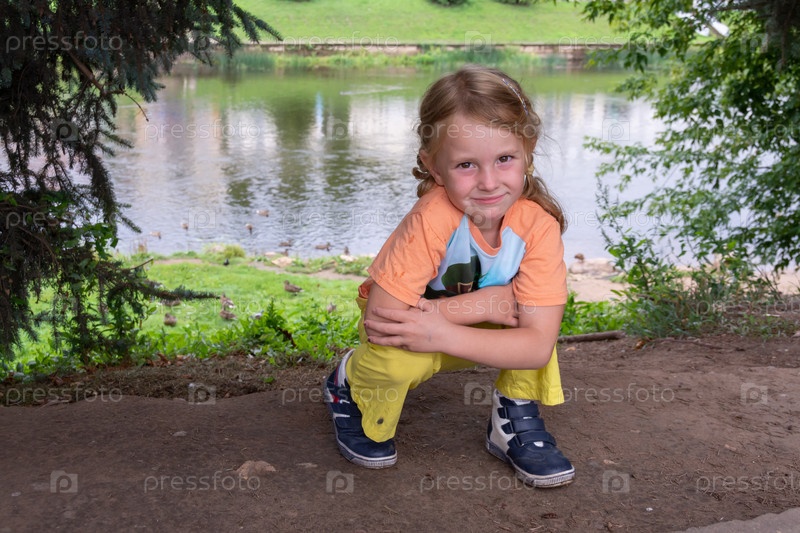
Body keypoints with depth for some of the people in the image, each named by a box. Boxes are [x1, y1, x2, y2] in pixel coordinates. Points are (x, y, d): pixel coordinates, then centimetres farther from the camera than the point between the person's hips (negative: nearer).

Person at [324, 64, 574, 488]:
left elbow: (538, 345, -29)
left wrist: (442, 333, -40)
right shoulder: (432, 219, -35)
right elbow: (380, 318, -38)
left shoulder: (538, 223, -26)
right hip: (415, 323, -3)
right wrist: (482, 303, -35)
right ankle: (352, 385, 3)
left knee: (536, 307, -26)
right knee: (400, 357, -36)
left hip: (473, 329, 3)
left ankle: (516, 422, -1)